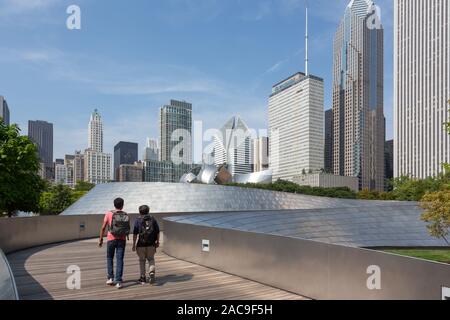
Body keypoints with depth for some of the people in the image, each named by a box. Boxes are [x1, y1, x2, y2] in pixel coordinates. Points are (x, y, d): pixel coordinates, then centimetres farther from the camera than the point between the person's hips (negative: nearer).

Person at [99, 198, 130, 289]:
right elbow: (128, 229, 5)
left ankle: (111, 278, 15)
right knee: (119, 260, 3)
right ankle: (118, 281, -1)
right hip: (122, 240, 1)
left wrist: (101, 239, 4)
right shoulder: (126, 216, 1)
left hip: (111, 239, -1)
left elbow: (103, 228, -5)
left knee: (109, 258, 18)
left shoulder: (109, 214, -4)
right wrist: (126, 237, 20)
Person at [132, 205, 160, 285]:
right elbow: (157, 232, 3)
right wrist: (157, 242, 12)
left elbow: (135, 234, -8)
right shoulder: (153, 219, 4)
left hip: (141, 244, -1)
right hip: (151, 244, 2)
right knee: (151, 259, 16)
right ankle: (152, 272, -8)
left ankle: (143, 278, 18)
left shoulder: (138, 220, -3)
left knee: (142, 260, 13)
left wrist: (134, 244, -2)